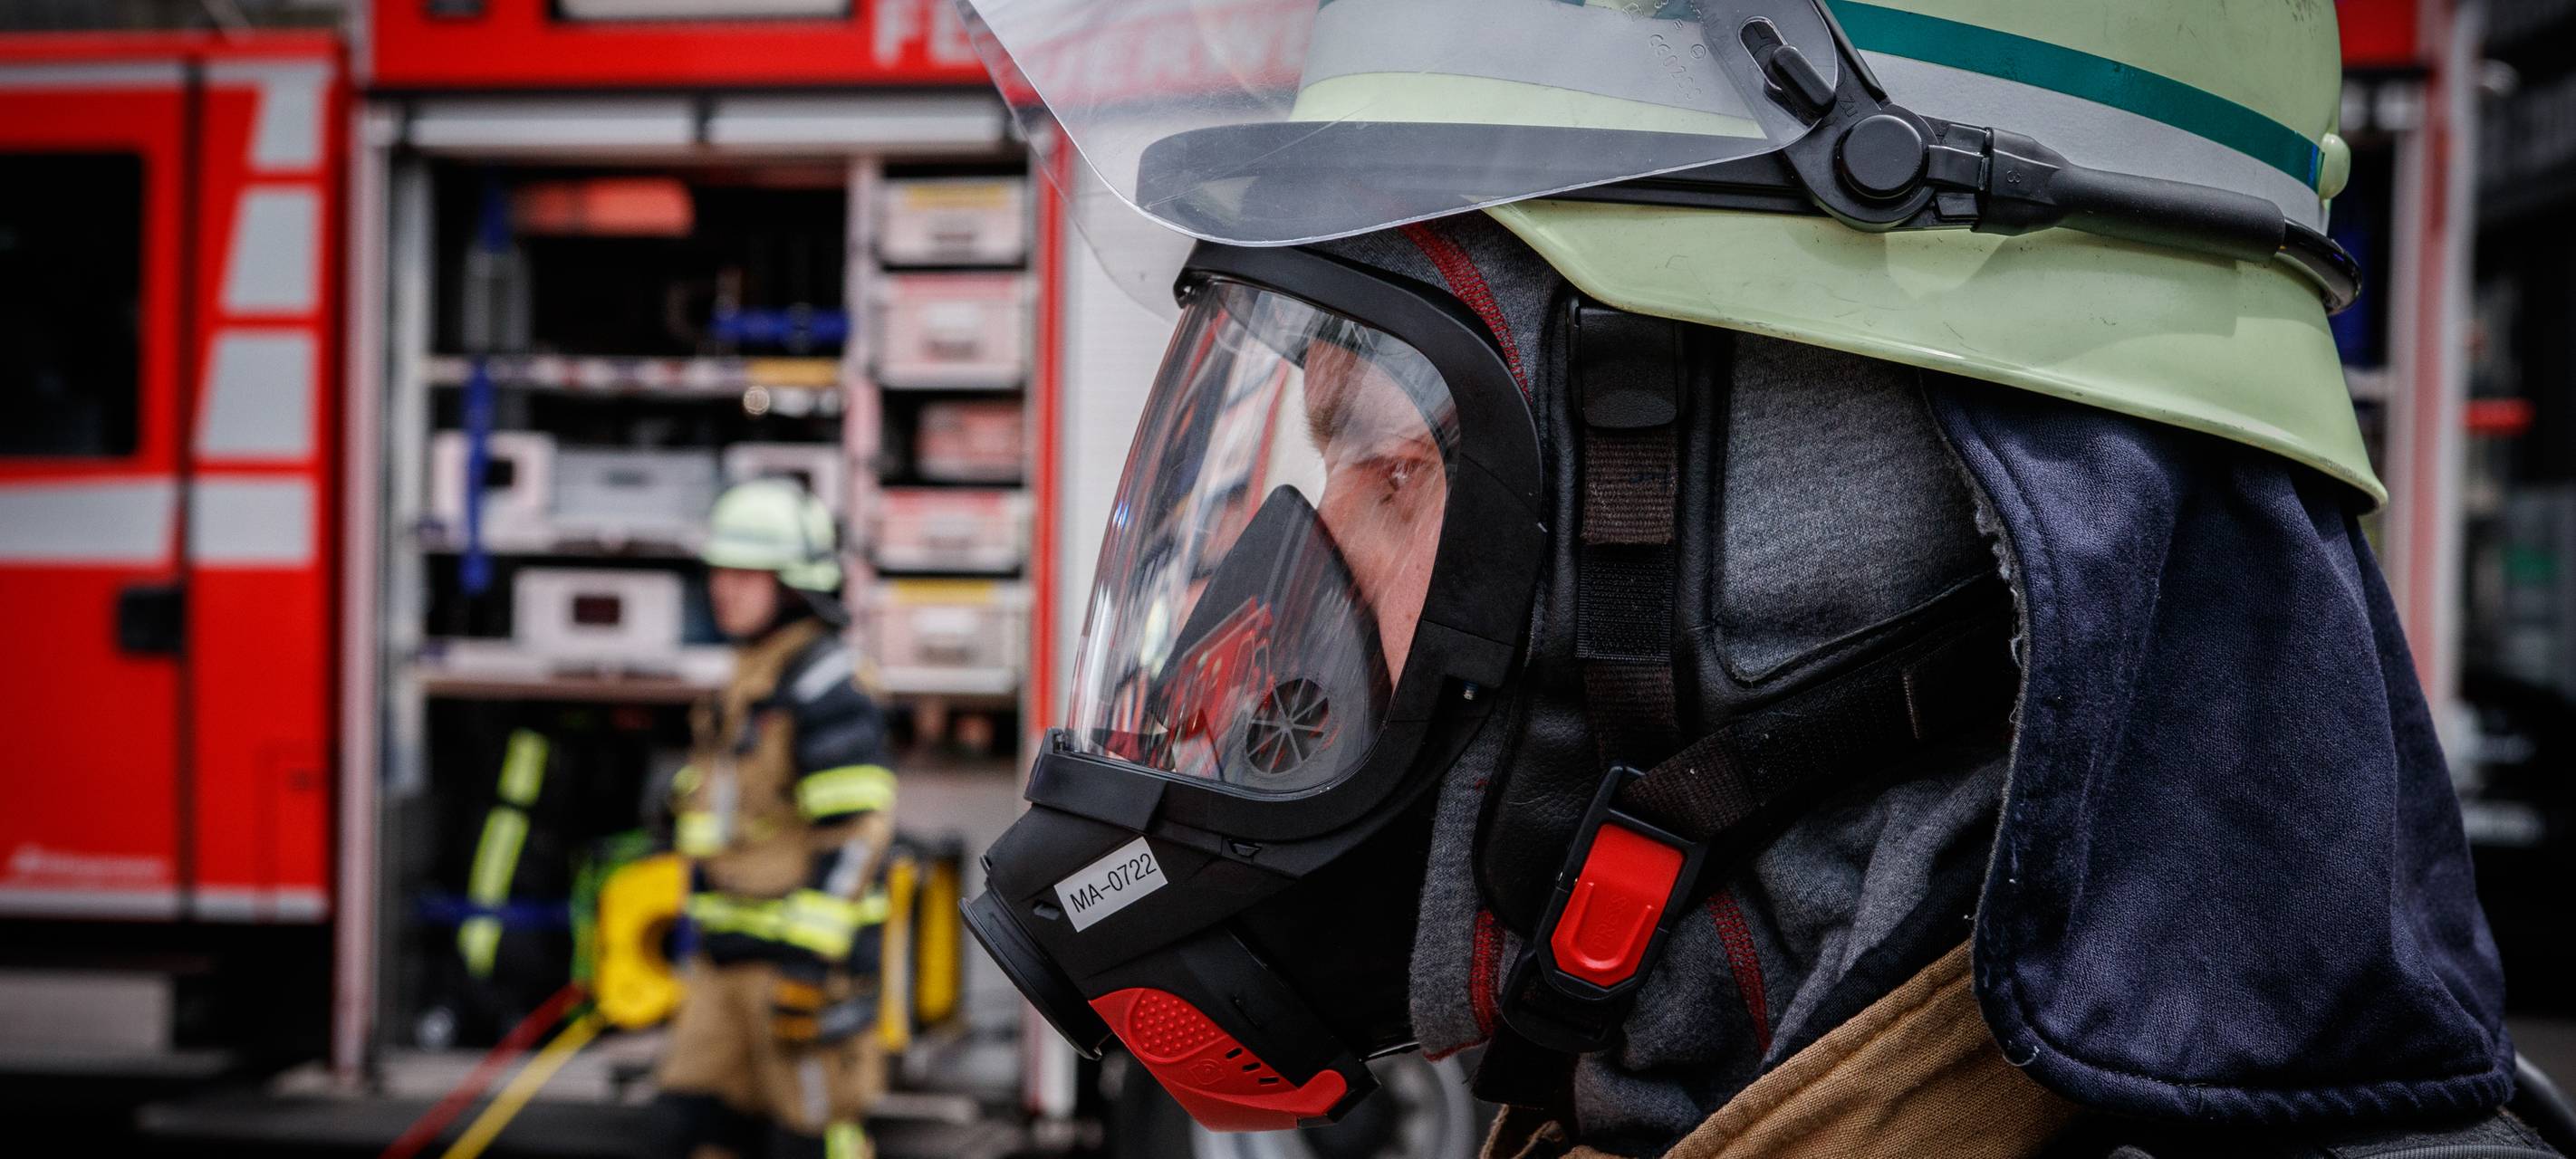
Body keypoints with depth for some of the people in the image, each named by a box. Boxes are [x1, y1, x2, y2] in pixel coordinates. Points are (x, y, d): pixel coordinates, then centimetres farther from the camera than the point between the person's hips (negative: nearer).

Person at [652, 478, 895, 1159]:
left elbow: (857, 830, -20)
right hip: (727, 960, 9)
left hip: (806, 954, -9)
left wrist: (809, 961, -23)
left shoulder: (823, 688, -14)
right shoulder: (749, 682, 16)